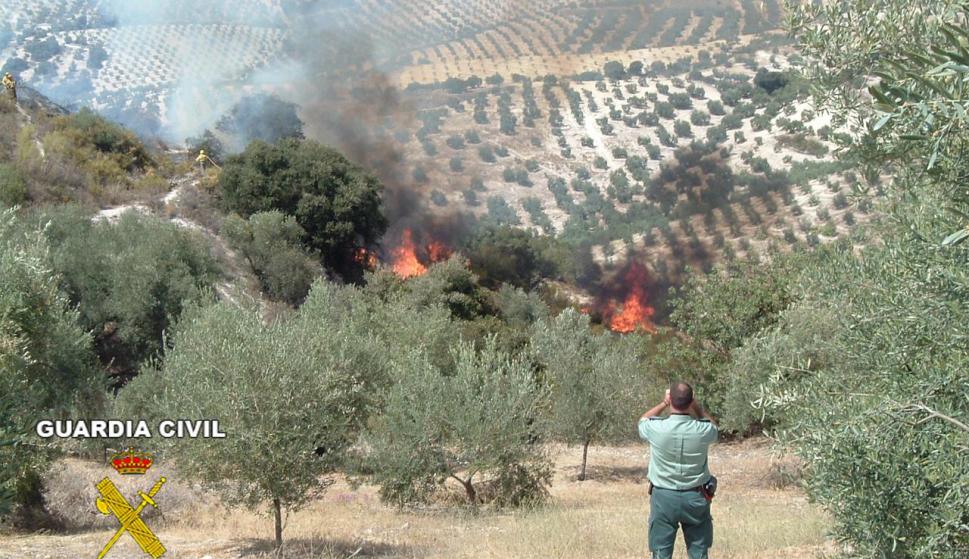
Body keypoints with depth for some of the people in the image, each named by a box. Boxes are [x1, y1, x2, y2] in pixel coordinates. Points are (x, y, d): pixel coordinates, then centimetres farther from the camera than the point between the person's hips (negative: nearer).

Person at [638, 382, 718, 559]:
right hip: (696, 498, 1)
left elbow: (643, 421, 10)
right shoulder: (702, 431, -14)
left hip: (664, 497, -1)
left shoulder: (657, 428, -17)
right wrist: (696, 405, 9)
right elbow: (714, 426, 14)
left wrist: (663, 403, 12)